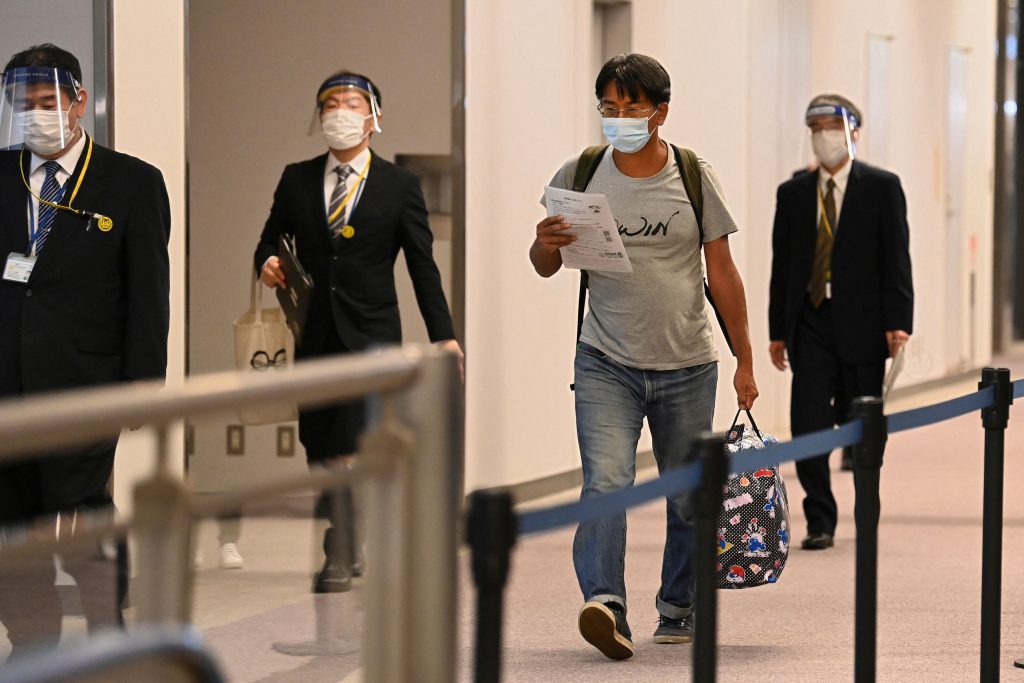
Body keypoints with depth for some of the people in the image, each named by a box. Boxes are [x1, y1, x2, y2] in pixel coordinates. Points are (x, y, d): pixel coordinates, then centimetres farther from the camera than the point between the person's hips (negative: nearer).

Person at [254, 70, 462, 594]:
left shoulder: (399, 186, 3)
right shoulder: (296, 180, 10)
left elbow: (423, 266, 4)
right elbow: (271, 238, 17)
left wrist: (443, 336, -1)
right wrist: (267, 262, -7)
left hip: (371, 334, -3)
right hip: (314, 334, 3)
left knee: (348, 448, -12)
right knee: (318, 449, 6)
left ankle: (338, 560, -4)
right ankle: (348, 549, 19)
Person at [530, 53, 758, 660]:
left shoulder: (694, 177, 1)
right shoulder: (580, 176, 2)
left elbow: (723, 273, 6)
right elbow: (546, 267, 11)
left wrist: (745, 361, 5)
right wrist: (546, 244, -13)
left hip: (688, 366, 1)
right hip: (606, 363, -1)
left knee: (688, 496, 8)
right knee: (606, 482, -19)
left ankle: (679, 608, 24)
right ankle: (605, 605, -29)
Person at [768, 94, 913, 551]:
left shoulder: (882, 187, 2)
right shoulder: (793, 193, 11)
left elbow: (896, 258, -3)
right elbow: (782, 266, 11)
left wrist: (898, 322, -11)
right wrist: (777, 331, 6)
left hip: (862, 324, -2)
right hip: (811, 324, 2)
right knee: (808, 424, -7)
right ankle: (820, 521, 2)